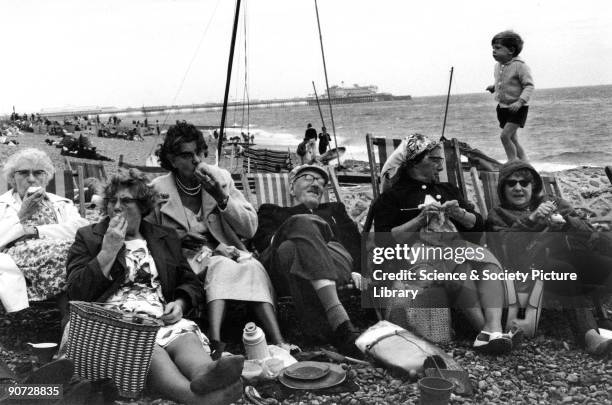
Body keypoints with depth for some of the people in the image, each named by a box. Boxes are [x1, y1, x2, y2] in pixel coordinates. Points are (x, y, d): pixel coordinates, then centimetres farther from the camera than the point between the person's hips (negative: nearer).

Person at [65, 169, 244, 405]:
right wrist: (109, 250, -2)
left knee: (185, 337, -35)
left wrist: (180, 303, 2)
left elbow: (190, 283, 26)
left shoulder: (166, 238, 25)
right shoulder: (87, 237, 17)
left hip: (162, 318, 3)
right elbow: (76, 292, 4)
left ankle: (205, 375, -70)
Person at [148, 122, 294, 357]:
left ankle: (278, 344, -44)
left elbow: (250, 228, 0)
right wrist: (178, 237, -14)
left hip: (224, 252, 3)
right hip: (186, 260, -3)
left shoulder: (220, 178, 5)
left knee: (253, 267, -30)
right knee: (221, 266, -35)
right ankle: (215, 342, -53)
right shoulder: (158, 190, 0)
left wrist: (222, 197, -13)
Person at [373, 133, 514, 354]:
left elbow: (478, 225, 24)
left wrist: (460, 214, 3)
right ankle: (489, 332, -46)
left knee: (488, 263, -31)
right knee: (463, 274, -36)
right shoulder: (392, 197, 13)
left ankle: (494, 328, -49)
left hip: (458, 245, 5)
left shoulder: (448, 190, 30)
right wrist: (421, 219, -7)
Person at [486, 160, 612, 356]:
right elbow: (506, 246, 0)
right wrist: (531, 219, -11)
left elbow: (587, 233, 18)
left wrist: (564, 221, -3)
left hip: (569, 254, 4)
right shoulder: (498, 215, 23)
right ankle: (589, 336, -49)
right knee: (563, 270, -39)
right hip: (535, 263, -3)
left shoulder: (553, 202, 31)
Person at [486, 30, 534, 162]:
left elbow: (529, 86, -19)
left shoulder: (520, 66, -16)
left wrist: (520, 101, -31)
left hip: (518, 108, -8)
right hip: (503, 107, 8)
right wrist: (493, 87, 6)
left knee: (505, 135, -18)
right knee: (513, 139, 12)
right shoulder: (498, 66, 7)